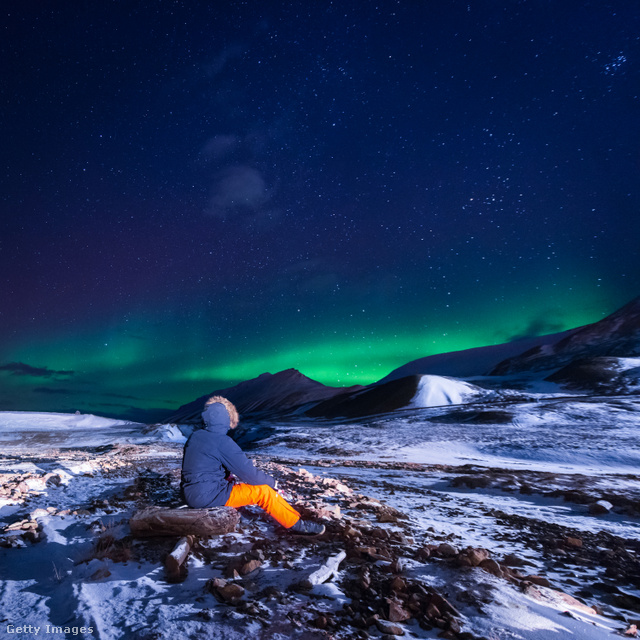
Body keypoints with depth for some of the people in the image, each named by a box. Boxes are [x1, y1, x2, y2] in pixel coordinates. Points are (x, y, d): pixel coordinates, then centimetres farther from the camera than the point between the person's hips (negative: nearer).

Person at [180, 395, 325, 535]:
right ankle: (296, 524, 6)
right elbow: (248, 473, -15)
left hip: (190, 495, 8)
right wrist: (272, 482, 1)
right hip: (209, 496, -8)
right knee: (264, 490, -5)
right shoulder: (223, 441, -18)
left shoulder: (194, 436, 5)